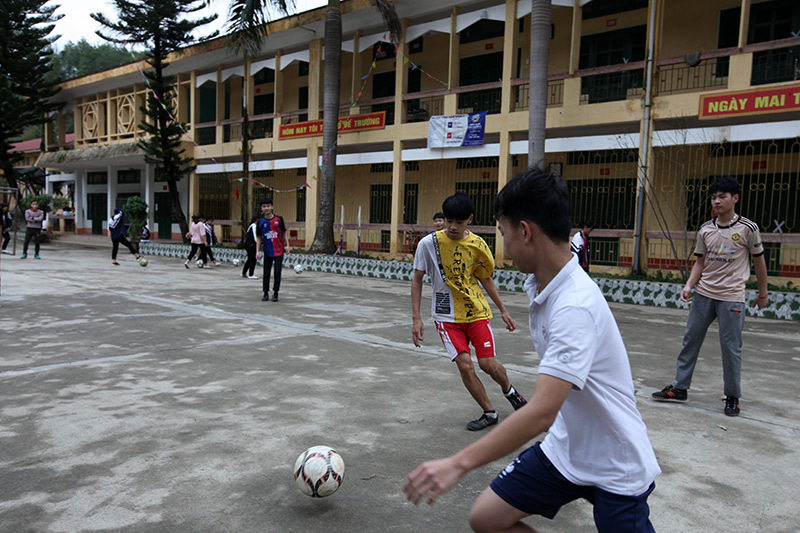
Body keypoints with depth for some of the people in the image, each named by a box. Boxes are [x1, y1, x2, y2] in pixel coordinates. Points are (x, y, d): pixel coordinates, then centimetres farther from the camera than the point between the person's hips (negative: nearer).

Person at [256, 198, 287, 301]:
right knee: (266, 273, 6)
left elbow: (284, 232, 7)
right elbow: (259, 238, 4)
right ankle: (266, 293, 17)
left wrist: (286, 244, 2)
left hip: (279, 250, -1)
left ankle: (275, 293, 7)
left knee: (277, 272, -3)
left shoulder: (279, 219, -3)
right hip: (267, 251, 1)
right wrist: (257, 251, 0)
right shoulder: (260, 222, -1)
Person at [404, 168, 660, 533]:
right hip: (564, 447, 7)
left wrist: (459, 464, -34)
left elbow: (541, 413, -35)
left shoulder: (575, 307, -30)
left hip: (617, 469, -7)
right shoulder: (538, 283, -3)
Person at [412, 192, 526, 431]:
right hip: (447, 315, -1)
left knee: (488, 363, -5)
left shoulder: (478, 245, -5)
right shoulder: (428, 243, -11)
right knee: (465, 365, -12)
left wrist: (503, 310, 15)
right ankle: (489, 413, 10)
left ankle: (509, 390, 29)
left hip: (477, 312, 1)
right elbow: (417, 280, -2)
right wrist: (416, 318, -6)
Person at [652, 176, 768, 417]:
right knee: (690, 340, 7)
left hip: (732, 297, -4)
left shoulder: (748, 228, -5)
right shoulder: (705, 230, 6)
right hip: (703, 295, 4)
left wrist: (763, 293, 10)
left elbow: (759, 260, 5)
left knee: (731, 347, 0)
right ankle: (679, 388, 17)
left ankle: (732, 397, 16)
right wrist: (689, 286, -3)